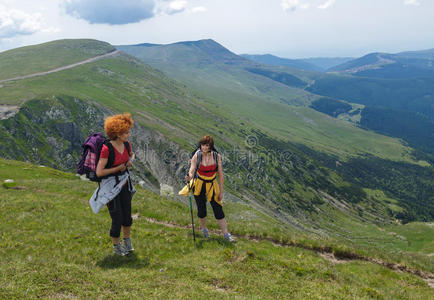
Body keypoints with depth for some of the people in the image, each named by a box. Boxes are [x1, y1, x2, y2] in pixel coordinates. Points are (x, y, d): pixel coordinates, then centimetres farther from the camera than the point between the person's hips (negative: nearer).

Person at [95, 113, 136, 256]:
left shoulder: (126, 144, -3)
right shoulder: (106, 149, -24)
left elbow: (132, 154, 21)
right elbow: (99, 172, -25)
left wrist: (131, 161, -1)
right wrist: (118, 168, -16)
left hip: (124, 184, 6)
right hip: (110, 186, -6)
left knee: (127, 217, 15)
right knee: (117, 219, 2)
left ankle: (127, 242, 40)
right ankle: (116, 247, 26)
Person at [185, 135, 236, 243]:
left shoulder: (217, 157, -10)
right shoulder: (197, 156, -13)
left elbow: (220, 174, -4)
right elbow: (191, 170, -22)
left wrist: (221, 191, -3)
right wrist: (189, 177, -46)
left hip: (212, 185, 0)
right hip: (199, 185, 0)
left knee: (218, 210, -1)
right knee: (201, 210, 8)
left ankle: (226, 234, 11)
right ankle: (204, 229, 36)